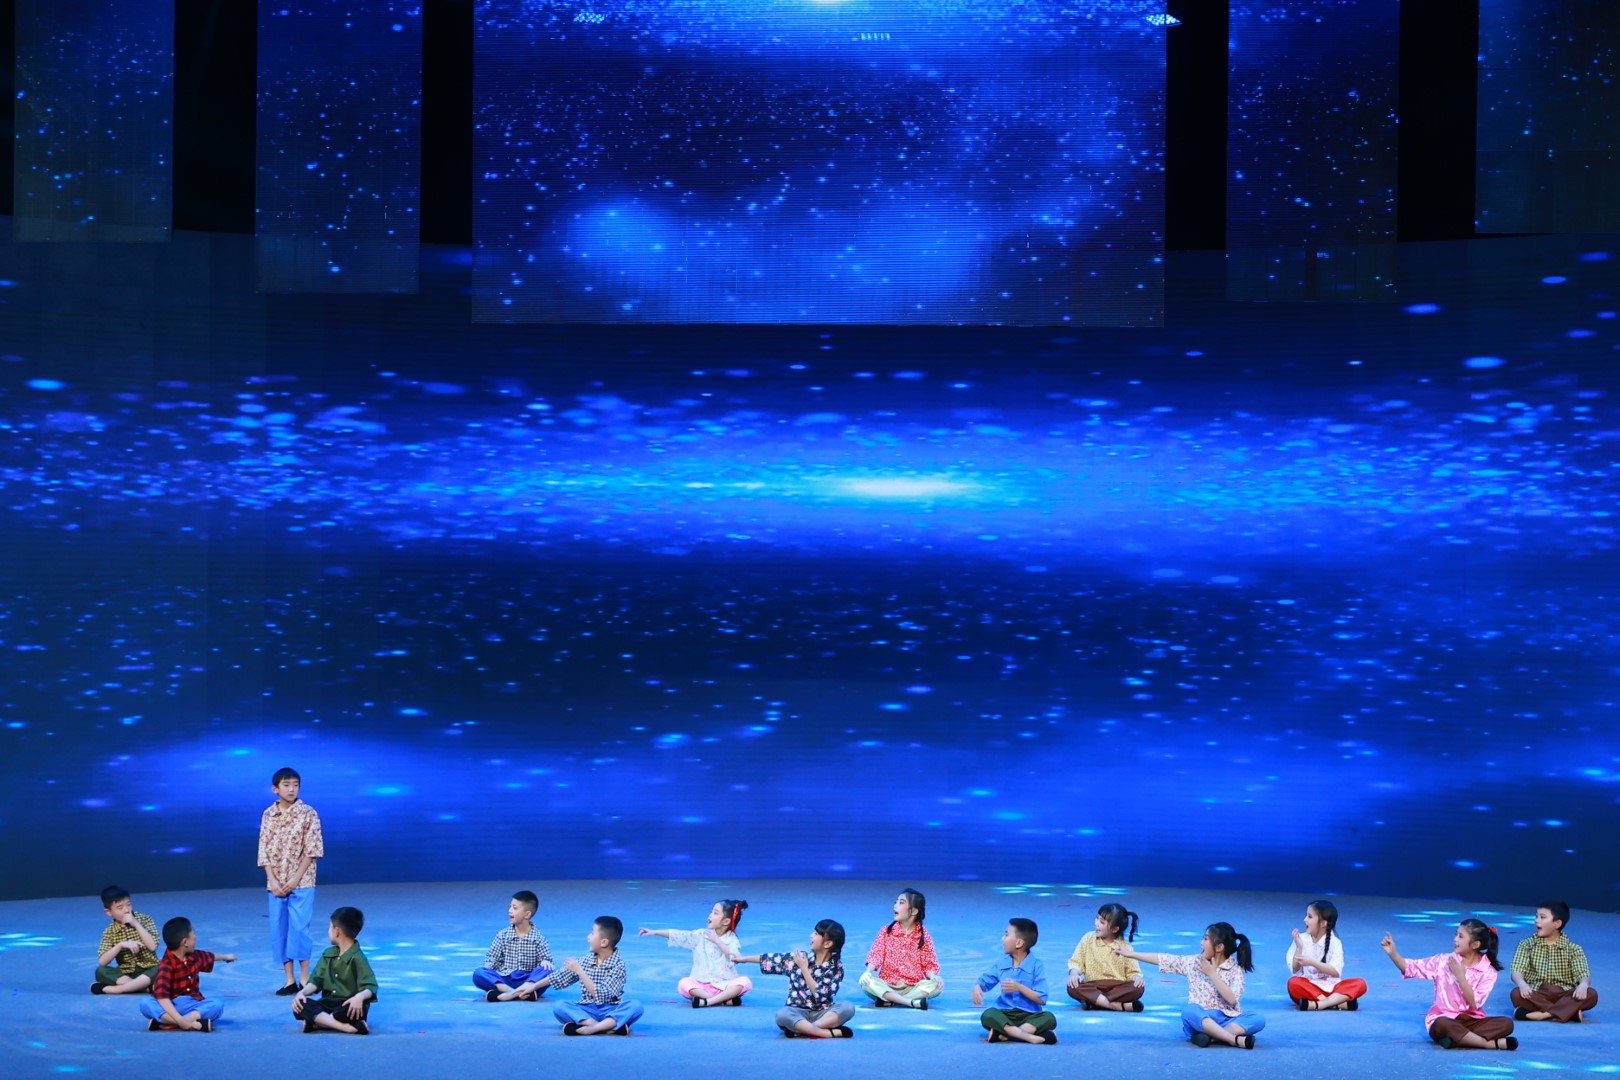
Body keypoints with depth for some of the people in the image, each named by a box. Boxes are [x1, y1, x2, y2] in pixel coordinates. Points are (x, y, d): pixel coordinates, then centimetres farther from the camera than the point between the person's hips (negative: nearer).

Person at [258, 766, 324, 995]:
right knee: (279, 930, 4)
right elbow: (264, 851, 3)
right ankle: (289, 980, 11)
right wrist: (273, 881, -8)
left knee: (299, 928, -7)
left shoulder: (308, 813, -4)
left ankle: (304, 979, 3)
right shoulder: (268, 815, 5)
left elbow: (311, 850, -7)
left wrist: (296, 879, -12)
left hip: (302, 883, -3)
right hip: (276, 884, 4)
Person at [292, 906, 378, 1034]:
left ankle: (317, 1021, -30)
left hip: (349, 1007, -7)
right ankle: (347, 1027, -36)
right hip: (328, 1005, 7)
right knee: (299, 1005, -23)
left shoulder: (357, 958, -9)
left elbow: (370, 987, -17)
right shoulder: (328, 954, 13)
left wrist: (360, 997, -40)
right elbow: (316, 980, 9)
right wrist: (302, 992, -12)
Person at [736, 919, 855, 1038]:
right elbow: (773, 959, 11)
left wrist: (804, 968, -15)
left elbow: (821, 996, -16)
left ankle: (802, 1029, -35)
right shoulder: (800, 957, 1)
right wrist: (744, 958, 14)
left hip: (823, 1014, -1)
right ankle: (830, 1033, -37)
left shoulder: (836, 967, -6)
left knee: (848, 1007, -30)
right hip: (798, 1013, 1)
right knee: (782, 1015, -34)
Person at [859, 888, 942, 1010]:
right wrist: (868, 972, -25)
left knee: (937, 985, -28)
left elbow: (929, 964, 1)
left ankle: (888, 1000, -31)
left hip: (913, 988, 0)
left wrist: (933, 976, -21)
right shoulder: (886, 932, 3)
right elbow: (876, 955, -5)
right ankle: (912, 1002, -36)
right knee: (865, 981, -29)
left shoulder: (924, 936, 2)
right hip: (887, 986, 0)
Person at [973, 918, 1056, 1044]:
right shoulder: (1002, 966, 9)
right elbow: (984, 981, 16)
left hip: (1029, 1016, -2)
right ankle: (1029, 1037, -42)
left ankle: (1004, 1034, -39)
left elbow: (1041, 999, -8)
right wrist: (977, 988, -8)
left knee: (1049, 1018, -32)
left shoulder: (1036, 966, -4)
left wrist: (1019, 987, -17)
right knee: (987, 1015, -30)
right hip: (1005, 1015, 2)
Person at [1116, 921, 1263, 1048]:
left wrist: (1212, 973, -15)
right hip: (1201, 1019, 1)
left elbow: (1232, 999, -16)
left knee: (1258, 1019, -29)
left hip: (1228, 1020, -1)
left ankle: (1212, 1036, -39)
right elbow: (1164, 959, 7)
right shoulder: (1194, 962, 5)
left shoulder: (1236, 969, -2)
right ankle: (1235, 1040, -44)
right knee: (1189, 1011, -35)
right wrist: (1130, 954, 7)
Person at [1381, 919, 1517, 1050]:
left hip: (1471, 1021, 1)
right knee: (1442, 1025, -39)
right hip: (1444, 1019, -1)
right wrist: (1393, 953, -18)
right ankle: (1492, 1044, -34)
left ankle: (1457, 1038, -34)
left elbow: (1474, 1004, -13)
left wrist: (1460, 976, -18)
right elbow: (1411, 968, -3)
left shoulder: (1488, 971, -4)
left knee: (1506, 1023, -25)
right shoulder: (1444, 961, -1)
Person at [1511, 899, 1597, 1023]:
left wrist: (1583, 985, -32)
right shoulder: (1526, 945, 6)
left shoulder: (1573, 949, 6)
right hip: (1536, 996, -1)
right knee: (1516, 994, -33)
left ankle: (1541, 1014, -35)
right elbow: (1516, 971, -6)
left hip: (1564, 996, 1)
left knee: (1591, 994, -28)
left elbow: (1584, 974, -6)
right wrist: (1522, 983, -30)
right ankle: (1570, 1011, -33)